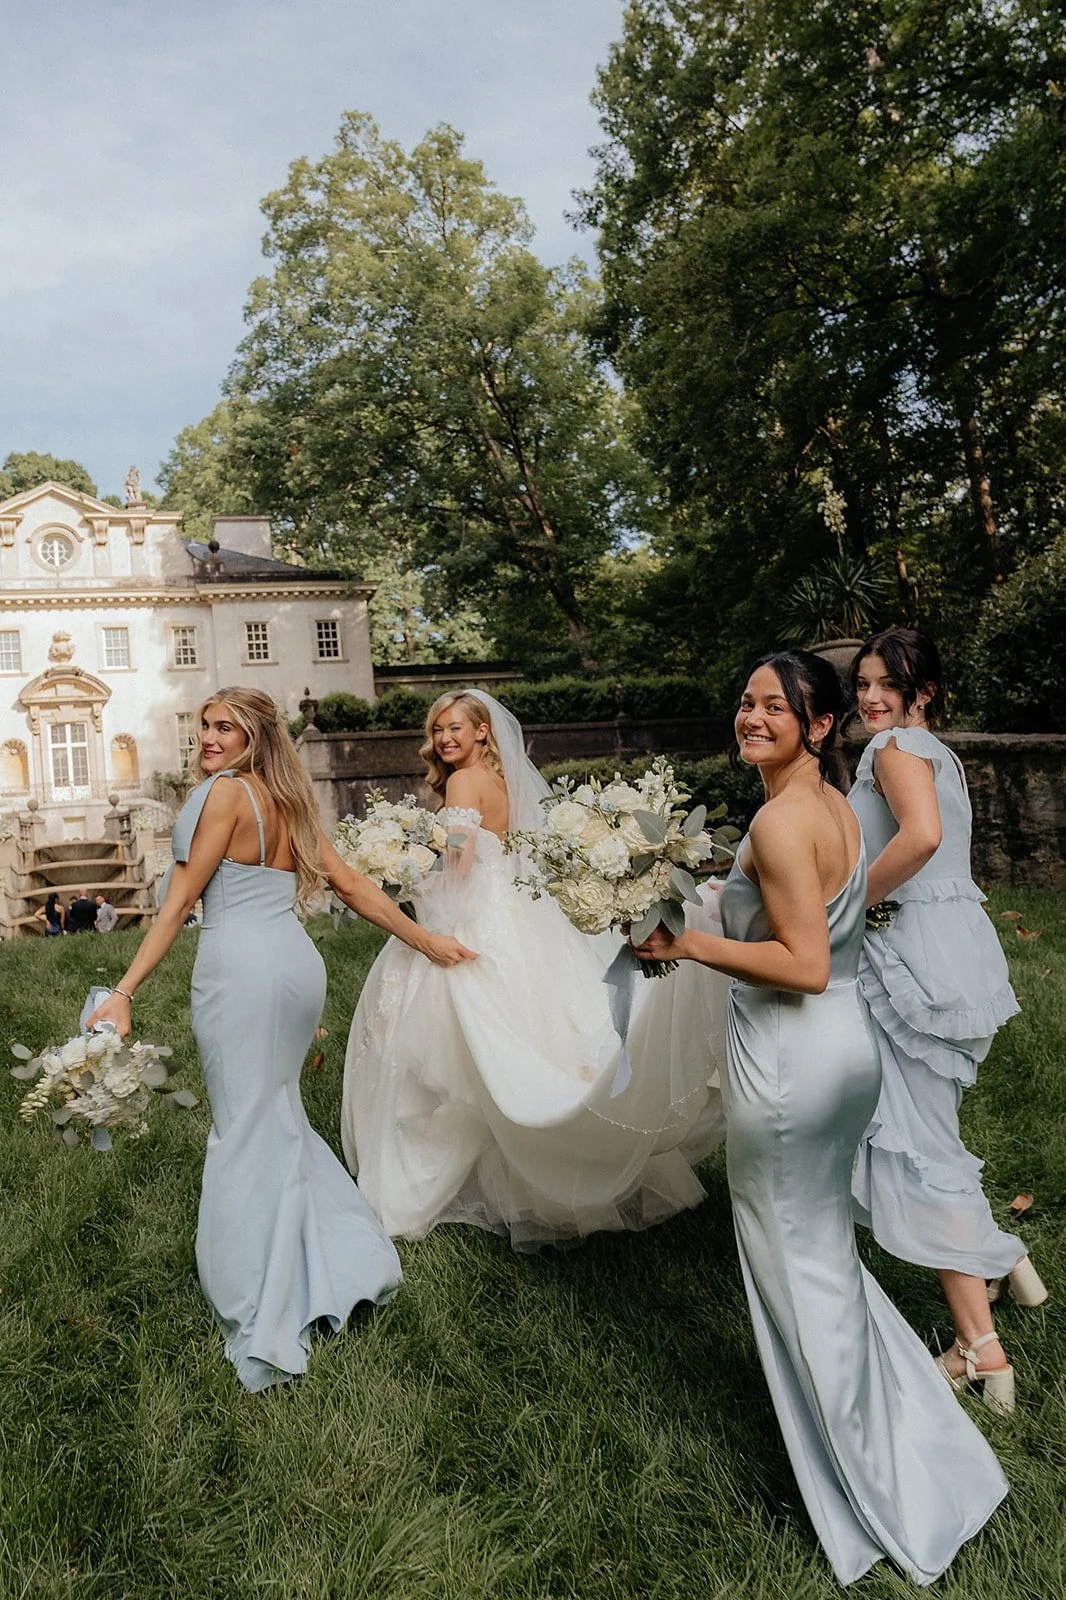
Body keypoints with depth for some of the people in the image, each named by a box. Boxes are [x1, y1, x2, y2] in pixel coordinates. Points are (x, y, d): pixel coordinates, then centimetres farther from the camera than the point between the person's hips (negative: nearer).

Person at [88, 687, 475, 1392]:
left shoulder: (224, 792, -4)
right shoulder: (290, 804, 17)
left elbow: (179, 904, -7)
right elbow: (356, 887, 16)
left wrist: (125, 992, -5)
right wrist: (427, 941, 23)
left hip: (242, 968, -7)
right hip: (299, 963, 7)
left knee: (246, 1129, 0)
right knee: (280, 1116, 20)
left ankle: (264, 1324, 7)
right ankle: (351, 1258, 25)